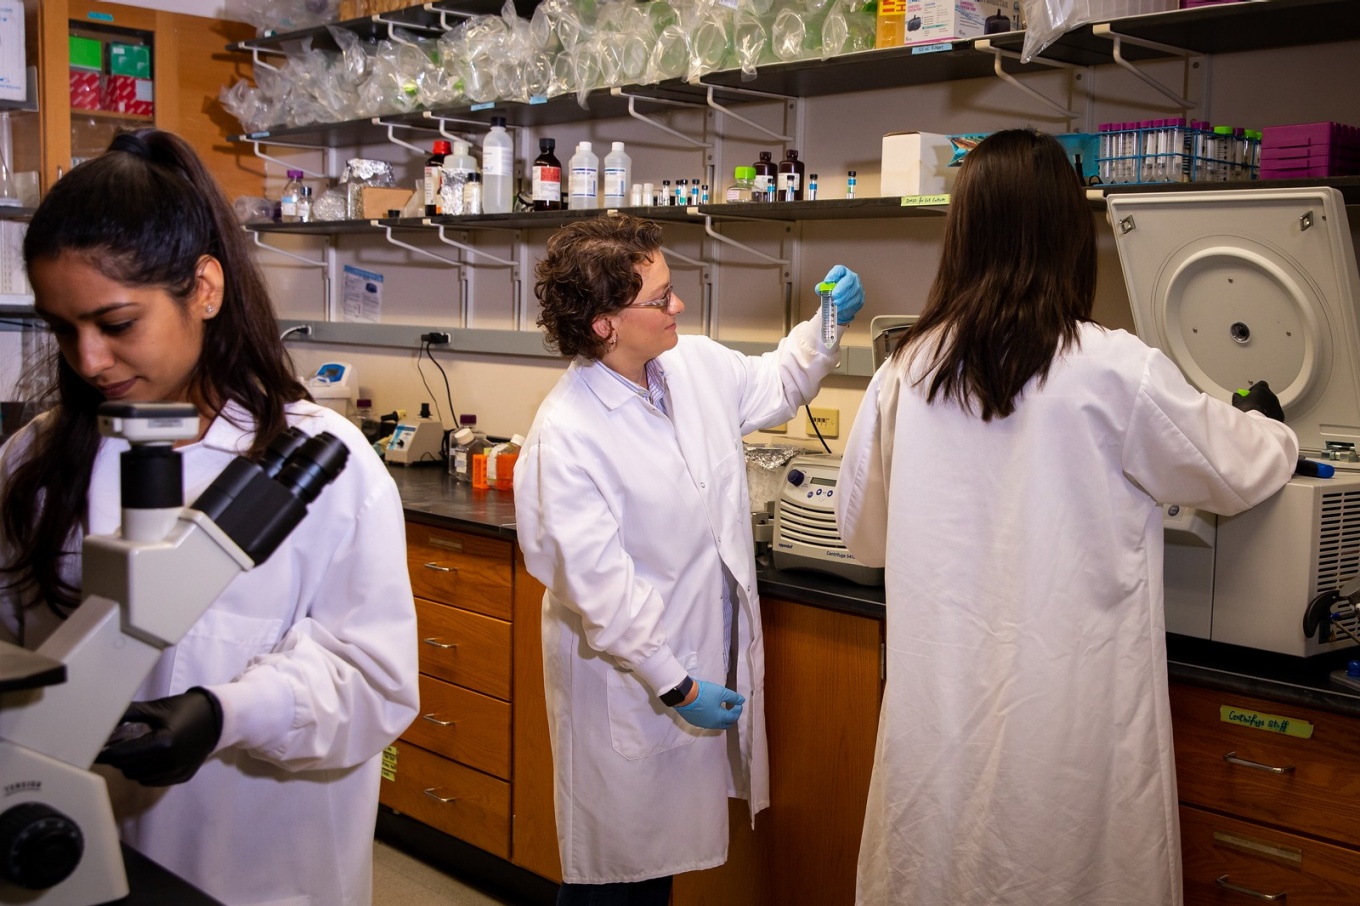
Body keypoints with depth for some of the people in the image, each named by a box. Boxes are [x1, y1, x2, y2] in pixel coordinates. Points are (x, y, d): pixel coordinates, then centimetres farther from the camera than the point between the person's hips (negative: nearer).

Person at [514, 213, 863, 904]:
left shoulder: (696, 364, -3)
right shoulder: (565, 434, -25)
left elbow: (772, 387, 19)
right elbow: (596, 582, -23)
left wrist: (826, 328, 2)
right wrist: (676, 686, -19)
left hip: (711, 654, 7)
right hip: (628, 679, -7)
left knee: (662, 846, 24)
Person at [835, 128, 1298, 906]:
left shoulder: (907, 371, -3)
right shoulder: (1113, 373, -13)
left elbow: (863, 531, 10)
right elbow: (1239, 471, 4)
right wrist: (1268, 423, 26)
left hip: (937, 699, 4)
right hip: (1062, 715, -3)